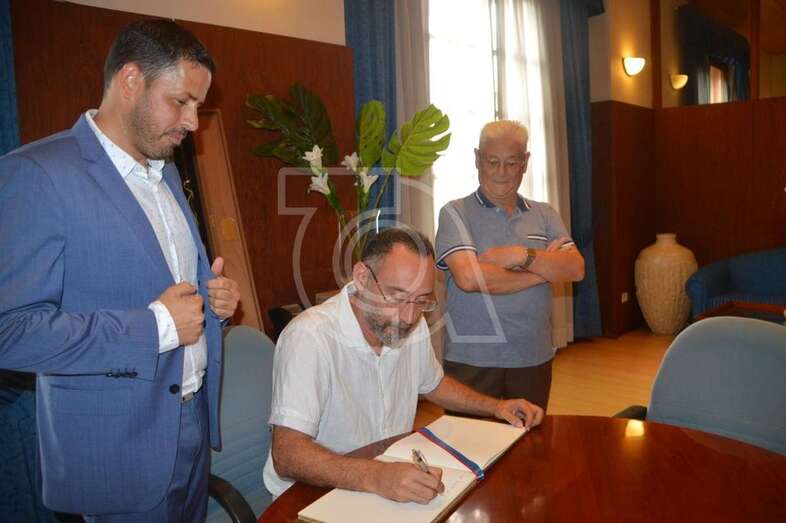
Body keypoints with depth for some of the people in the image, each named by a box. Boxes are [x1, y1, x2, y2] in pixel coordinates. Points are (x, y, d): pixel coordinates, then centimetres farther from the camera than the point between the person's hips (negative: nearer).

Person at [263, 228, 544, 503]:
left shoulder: (413, 326, -2)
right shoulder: (309, 337, -24)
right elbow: (287, 456, -29)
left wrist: (495, 406, 4)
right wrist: (375, 476, -41)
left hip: (396, 484, 6)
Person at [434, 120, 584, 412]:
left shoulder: (544, 215, 10)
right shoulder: (456, 213, -4)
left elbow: (575, 269, -2)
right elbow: (468, 278, -19)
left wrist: (523, 256, -17)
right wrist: (543, 270, -9)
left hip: (535, 358, 4)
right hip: (471, 359, -4)